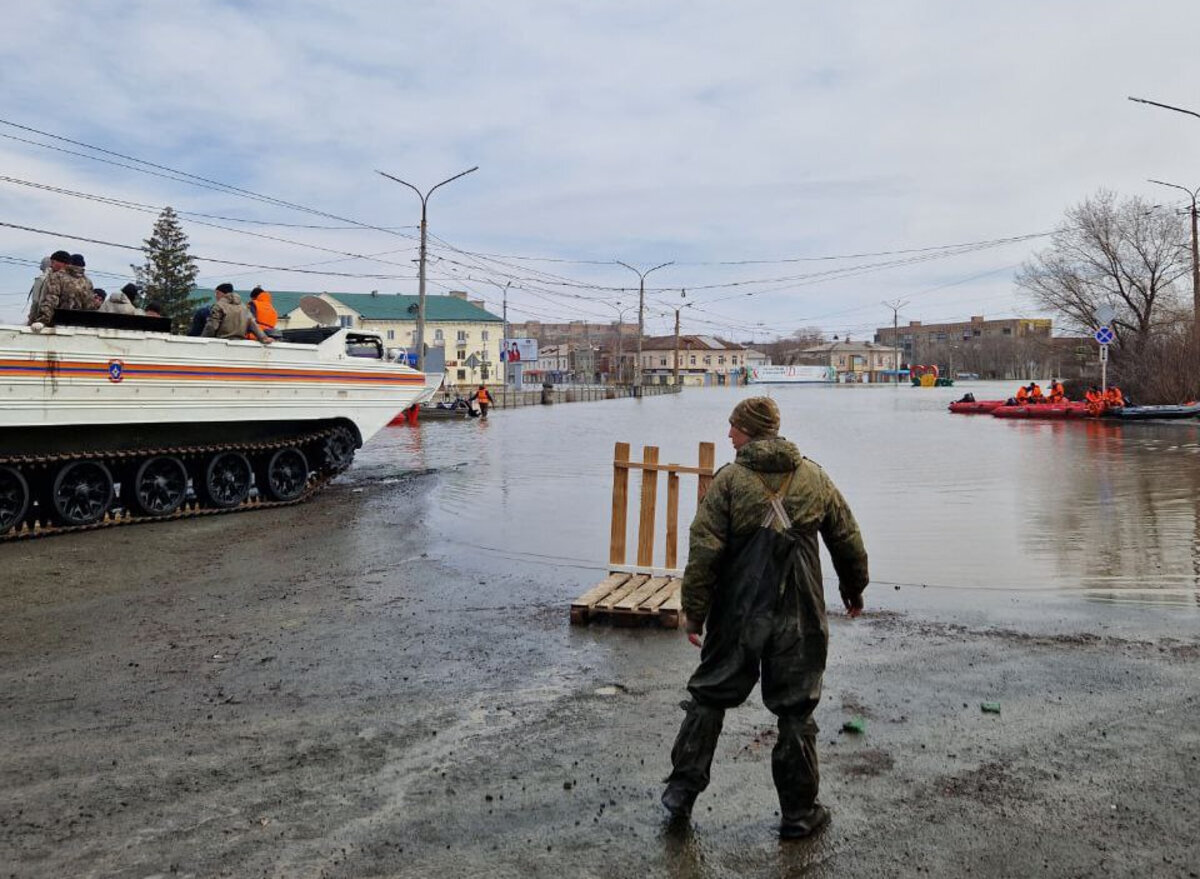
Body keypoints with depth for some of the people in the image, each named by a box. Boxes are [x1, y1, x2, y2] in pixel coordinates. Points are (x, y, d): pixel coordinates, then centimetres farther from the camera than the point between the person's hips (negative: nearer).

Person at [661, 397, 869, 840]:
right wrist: (854, 591, 27)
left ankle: (681, 790, 20)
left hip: (736, 618, -1)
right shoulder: (815, 478, 3)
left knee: (709, 698, 13)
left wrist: (694, 611, -4)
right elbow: (848, 542, 12)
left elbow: (705, 550, -12)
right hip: (799, 619, 2)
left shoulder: (729, 479, -8)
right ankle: (799, 812, 19)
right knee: (796, 710, 11)